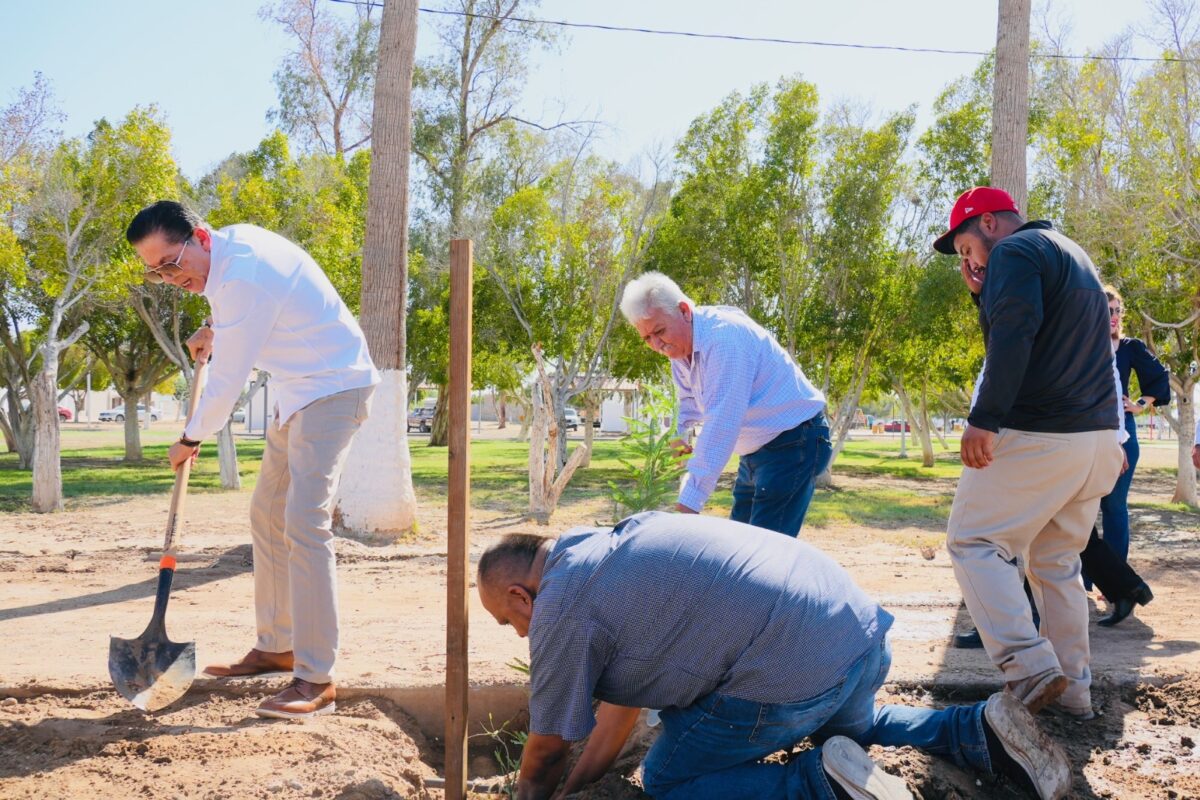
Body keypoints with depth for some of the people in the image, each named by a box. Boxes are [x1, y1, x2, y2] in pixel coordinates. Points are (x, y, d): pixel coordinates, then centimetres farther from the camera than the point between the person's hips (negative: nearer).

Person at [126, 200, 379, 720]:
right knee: (267, 516, 13)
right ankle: (275, 648, 24)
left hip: (332, 386, -10)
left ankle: (316, 680, -17)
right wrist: (215, 330, 17)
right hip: (297, 390, 11)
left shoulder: (241, 278, -26)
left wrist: (191, 439, -4)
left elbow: (228, 381, -20)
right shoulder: (230, 242, 3)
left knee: (304, 524, -19)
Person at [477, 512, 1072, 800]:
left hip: (797, 671, -9)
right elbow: (624, 699, 28)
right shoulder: (607, 552, 23)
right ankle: (982, 730, 19)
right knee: (845, 723, 39)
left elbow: (547, 750, 6)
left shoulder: (561, 607, -5)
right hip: (860, 628, 9)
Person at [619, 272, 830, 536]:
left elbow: (721, 424, -32)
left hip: (792, 443, -9)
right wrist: (681, 435, -6)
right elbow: (690, 404, 16)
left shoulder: (723, 337, -27)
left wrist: (689, 502, -33)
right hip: (755, 452, 9)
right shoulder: (678, 344, 2)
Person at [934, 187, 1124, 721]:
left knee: (973, 542, -3)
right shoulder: (1073, 256, 24)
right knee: (1058, 563, 15)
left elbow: (1013, 337, -22)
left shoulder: (1014, 252, -6)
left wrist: (984, 419, -27)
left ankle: (1030, 666, -15)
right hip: (1097, 437, 9)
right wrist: (983, 293, 18)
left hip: (1036, 436, -9)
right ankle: (1073, 690, 15)